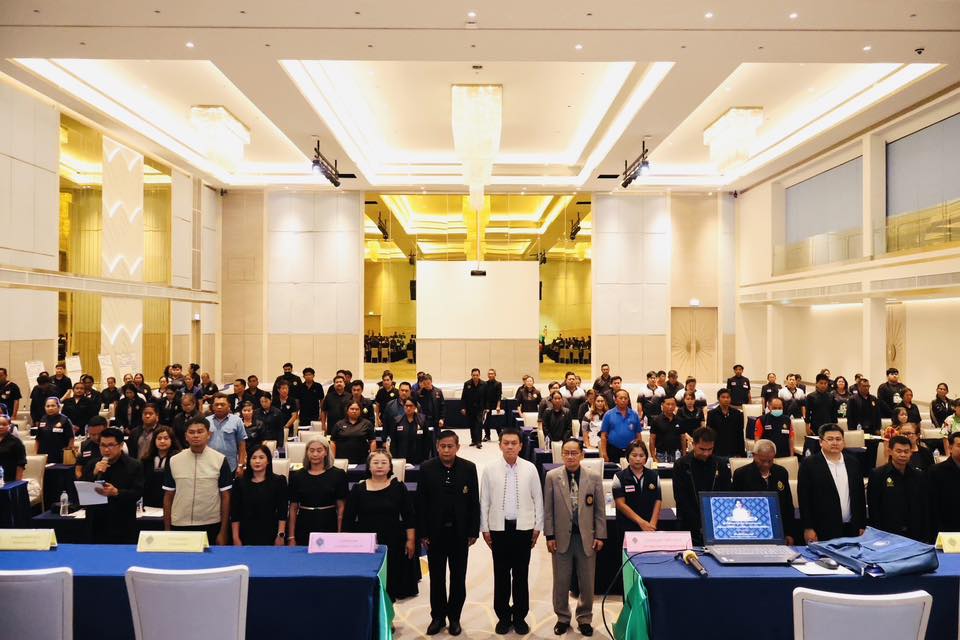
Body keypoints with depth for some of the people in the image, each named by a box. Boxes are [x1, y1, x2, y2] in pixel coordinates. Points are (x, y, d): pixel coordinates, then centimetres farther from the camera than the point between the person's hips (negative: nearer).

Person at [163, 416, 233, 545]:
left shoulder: (220, 460, -5)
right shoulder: (174, 461, 2)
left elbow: (225, 497, -3)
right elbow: (168, 496, 7)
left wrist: (223, 531, -4)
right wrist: (167, 529, 5)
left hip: (211, 526, -2)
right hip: (179, 525, 2)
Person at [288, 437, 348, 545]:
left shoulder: (338, 474, 0)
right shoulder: (297, 476, 4)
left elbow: (341, 507, -1)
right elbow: (293, 508, 6)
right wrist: (291, 537, 3)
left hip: (329, 528, -1)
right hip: (304, 529, 1)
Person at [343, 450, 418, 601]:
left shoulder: (399, 487, 0)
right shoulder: (358, 489, 1)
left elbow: (409, 517, 3)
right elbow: (348, 519, 4)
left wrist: (410, 540, -1)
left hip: (393, 543, 0)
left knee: (390, 582, 5)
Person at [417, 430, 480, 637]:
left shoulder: (469, 468, -7)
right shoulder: (426, 468, -7)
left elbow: (474, 502, -3)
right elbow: (421, 502, -4)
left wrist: (473, 532, -4)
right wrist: (423, 532, -6)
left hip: (459, 532, 0)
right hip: (435, 531, 0)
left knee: (458, 577, 12)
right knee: (437, 577, 13)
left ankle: (454, 617, 27)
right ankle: (437, 617, 28)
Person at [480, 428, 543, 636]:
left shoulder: (530, 468, -3)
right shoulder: (490, 469, -3)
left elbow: (538, 499, 3)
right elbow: (484, 500, 1)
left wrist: (538, 526, 2)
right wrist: (485, 529, 1)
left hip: (524, 527, 0)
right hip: (499, 528, 0)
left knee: (521, 575, 10)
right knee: (501, 575, 9)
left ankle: (520, 616, 24)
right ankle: (503, 616, 23)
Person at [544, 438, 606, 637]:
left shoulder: (594, 477, -3)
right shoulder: (552, 476, -5)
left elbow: (600, 509, 2)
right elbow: (548, 509, -1)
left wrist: (600, 536, 0)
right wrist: (550, 536, -3)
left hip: (586, 537, 1)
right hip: (562, 537, 0)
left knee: (587, 582, 11)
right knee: (561, 582, 11)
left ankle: (585, 618, 31)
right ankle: (562, 618, 31)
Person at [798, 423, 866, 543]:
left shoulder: (853, 463, 8)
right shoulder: (809, 464, -6)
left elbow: (860, 495, 13)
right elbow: (804, 498, -8)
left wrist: (862, 525, 11)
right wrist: (808, 528, -10)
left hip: (851, 529, 4)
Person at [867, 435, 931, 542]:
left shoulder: (919, 476, 6)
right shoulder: (877, 475, -7)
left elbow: (925, 508, 10)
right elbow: (873, 508, -6)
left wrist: (926, 537, 6)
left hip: (914, 535, 4)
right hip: (887, 534, -3)